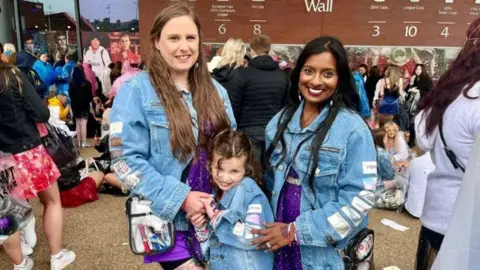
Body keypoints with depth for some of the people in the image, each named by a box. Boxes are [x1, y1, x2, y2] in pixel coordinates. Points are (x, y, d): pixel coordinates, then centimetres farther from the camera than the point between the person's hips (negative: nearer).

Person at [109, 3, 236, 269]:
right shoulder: (136, 90, -11)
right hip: (167, 219, -5)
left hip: (214, 215, 6)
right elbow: (126, 160, -15)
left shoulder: (215, 90, 5)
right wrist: (180, 198, -20)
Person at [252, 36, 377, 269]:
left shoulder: (353, 128, -14)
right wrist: (271, 228, 2)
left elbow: (359, 198, -17)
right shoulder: (280, 121, 1)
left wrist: (297, 231, -18)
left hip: (325, 251, -4)